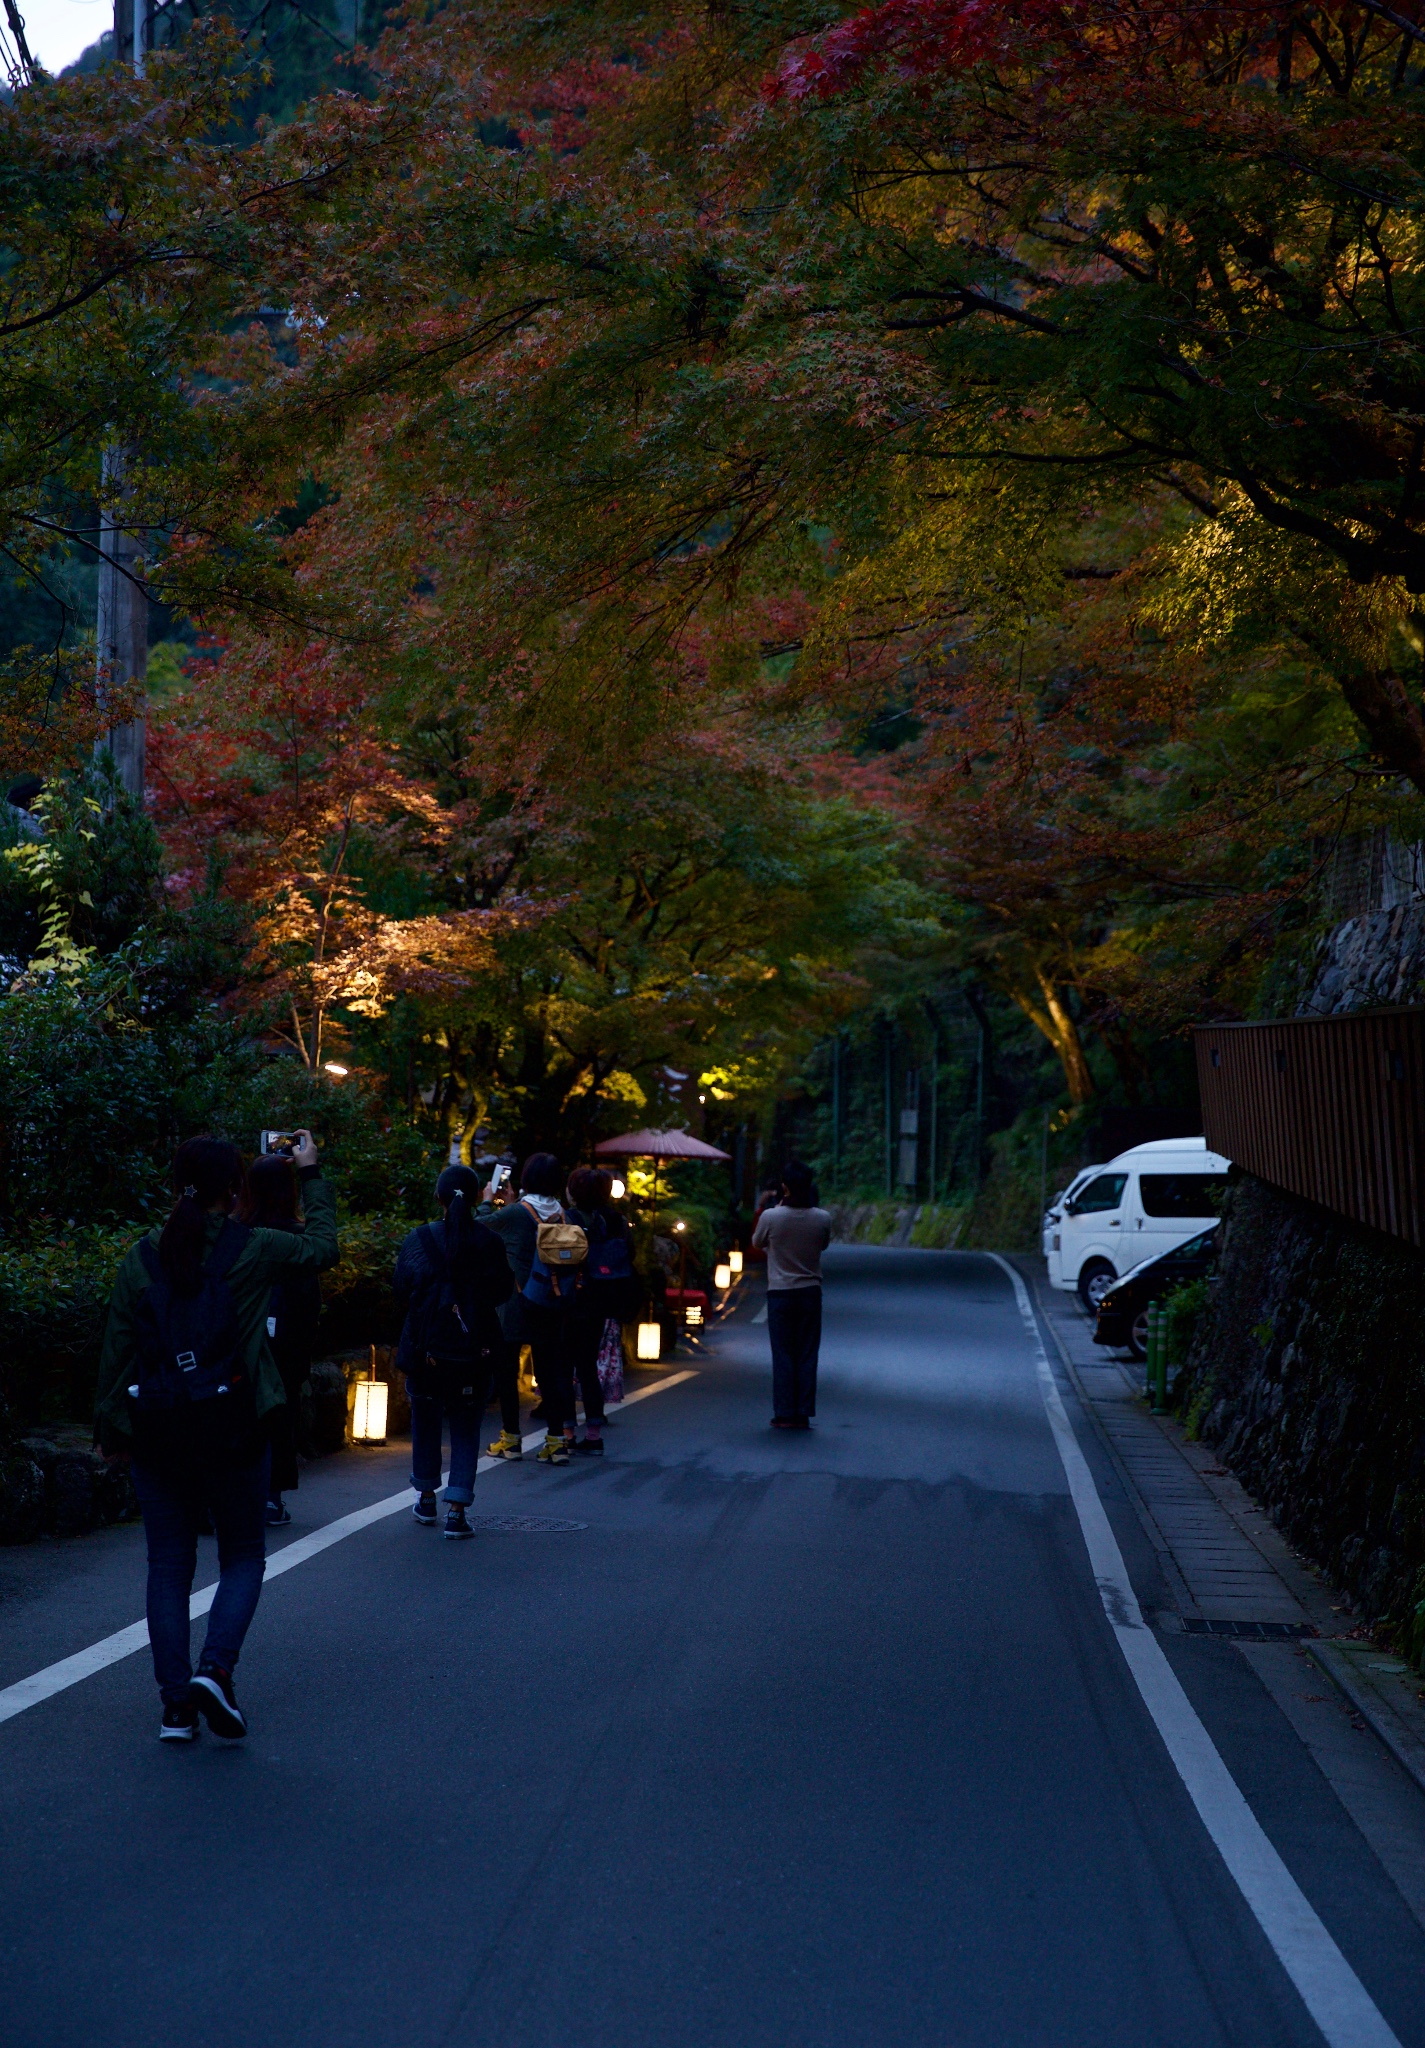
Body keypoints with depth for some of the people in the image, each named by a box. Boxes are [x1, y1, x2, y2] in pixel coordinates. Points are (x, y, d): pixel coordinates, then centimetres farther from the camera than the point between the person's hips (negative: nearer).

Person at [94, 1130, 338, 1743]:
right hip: (231, 1427, -2)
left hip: (156, 1432, 3)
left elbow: (117, 1348, 4)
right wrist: (311, 1177, 24)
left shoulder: (143, 1256, 2)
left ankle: (176, 1704, 9)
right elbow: (321, 1246, 13)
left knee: (168, 1566, 10)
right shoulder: (251, 1249, -5)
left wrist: (110, 1428, 13)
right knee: (243, 1557, 12)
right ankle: (215, 1669, -10)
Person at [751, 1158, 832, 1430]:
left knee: (783, 1355, 4)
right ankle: (803, 1414, 7)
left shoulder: (771, 1217, -14)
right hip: (810, 1292, 2)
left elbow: (757, 1243, 6)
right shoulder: (822, 1219, -8)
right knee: (807, 1355, 7)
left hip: (780, 1293, -2)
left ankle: (784, 1414, 4)